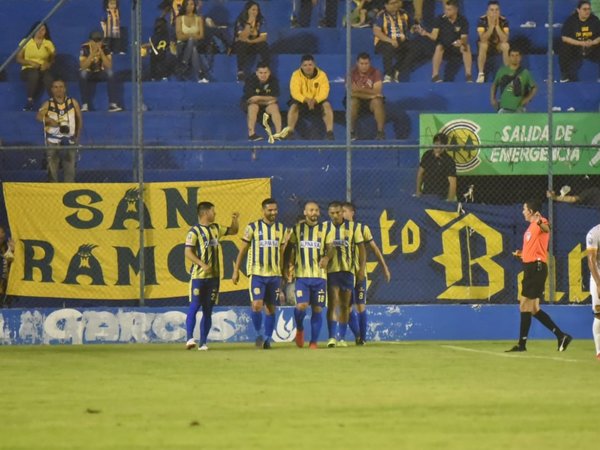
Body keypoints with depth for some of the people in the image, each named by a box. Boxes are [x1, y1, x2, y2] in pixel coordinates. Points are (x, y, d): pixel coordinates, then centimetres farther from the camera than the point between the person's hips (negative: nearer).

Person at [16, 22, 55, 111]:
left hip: (43, 70, 1)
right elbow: (19, 59, 5)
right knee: (34, 74, -40)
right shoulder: (25, 42, 8)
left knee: (49, 78, -36)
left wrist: (48, 64, -12)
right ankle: (29, 102, -37)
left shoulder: (48, 43, 13)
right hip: (28, 69, -1)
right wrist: (30, 62, -13)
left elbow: (53, 58, 11)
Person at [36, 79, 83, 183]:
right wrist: (49, 120, -34)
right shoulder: (48, 104, 1)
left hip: (70, 141, 1)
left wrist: (78, 136, 10)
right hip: (53, 142, -1)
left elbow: (79, 119, 14)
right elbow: (39, 116, -15)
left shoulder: (73, 103, 7)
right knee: (52, 169, 0)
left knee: (70, 169, 1)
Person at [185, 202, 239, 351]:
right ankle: (190, 338, -14)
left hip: (214, 276, 6)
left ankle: (203, 343, 7)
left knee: (208, 310, 5)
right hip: (198, 275, -6)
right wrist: (202, 265, -25)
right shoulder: (194, 231, -8)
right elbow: (188, 252, -14)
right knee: (194, 306, -12)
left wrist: (235, 220, 9)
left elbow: (233, 231, 29)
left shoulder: (216, 228, 14)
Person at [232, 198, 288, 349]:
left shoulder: (281, 229, 9)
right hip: (257, 273, -3)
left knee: (270, 307, 6)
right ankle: (258, 334, 2)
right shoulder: (253, 228, -1)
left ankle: (267, 338, 15)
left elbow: (282, 253, 15)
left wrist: (282, 275, 14)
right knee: (257, 305, -15)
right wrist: (236, 271, 2)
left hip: (275, 274, 3)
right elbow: (243, 250, 4)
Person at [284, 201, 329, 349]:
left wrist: (325, 258, -20)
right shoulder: (297, 228, 7)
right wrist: (286, 267, 6)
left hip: (320, 275, 1)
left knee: (317, 309, 0)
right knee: (301, 305, -15)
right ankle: (299, 329, 15)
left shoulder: (324, 229, 7)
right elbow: (289, 248, 14)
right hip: (302, 274, -1)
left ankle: (314, 341, 10)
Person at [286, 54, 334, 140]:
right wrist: (306, 100, -36)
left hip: (317, 102, 0)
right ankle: (289, 132, -33)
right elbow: (295, 92, -18)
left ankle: (330, 132, -31)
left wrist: (314, 101, -36)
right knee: (293, 106, -31)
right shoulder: (296, 75, -11)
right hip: (301, 101, 0)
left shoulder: (322, 75, -10)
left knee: (327, 105, -29)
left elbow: (324, 92, -17)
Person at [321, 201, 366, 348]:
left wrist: (362, 268, -1)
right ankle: (332, 337, -14)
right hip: (331, 270, -2)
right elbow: (328, 247, -4)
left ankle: (342, 338, 15)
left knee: (345, 305, 7)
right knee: (333, 303, -11)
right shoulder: (325, 227, 3)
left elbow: (361, 248, 5)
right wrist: (326, 257, -25)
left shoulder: (353, 227, 3)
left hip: (348, 270, 2)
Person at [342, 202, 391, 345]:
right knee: (348, 308, -1)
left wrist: (385, 268, 4)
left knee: (360, 307, -2)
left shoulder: (362, 228, 1)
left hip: (359, 274, -2)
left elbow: (374, 249, 5)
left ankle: (363, 338, 10)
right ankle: (357, 336, 14)